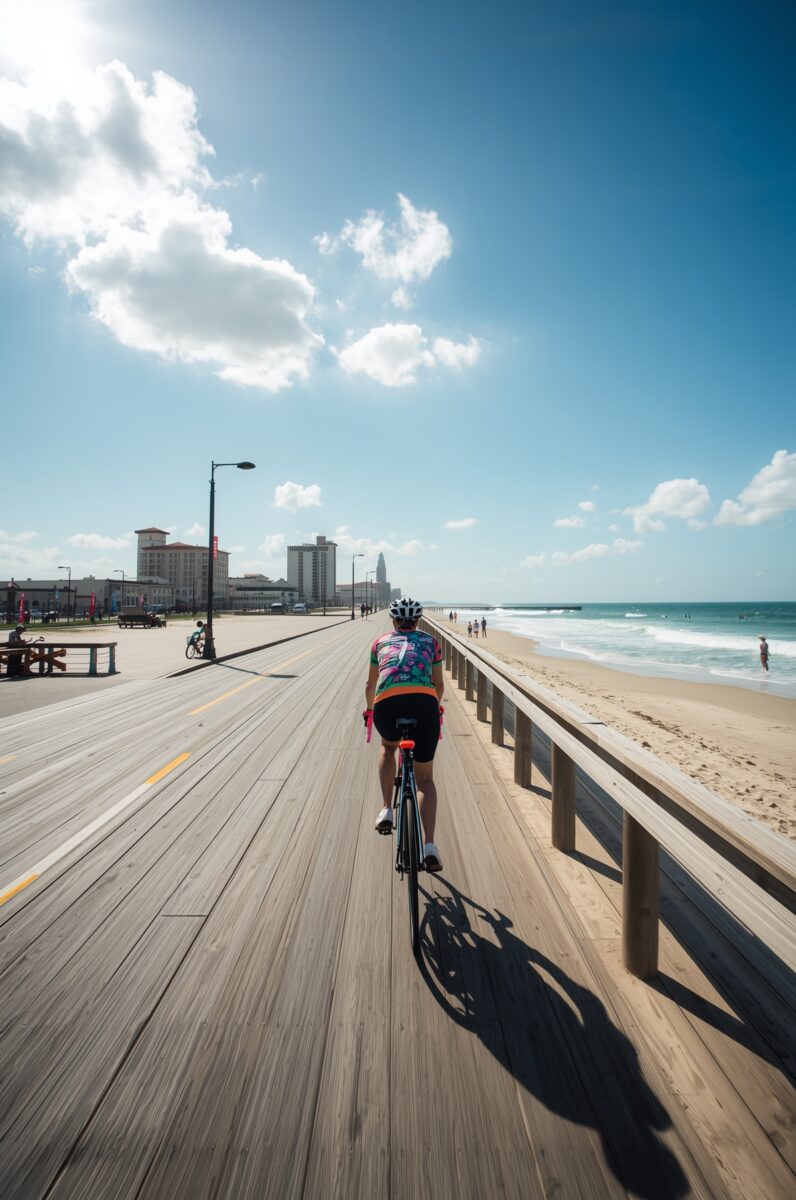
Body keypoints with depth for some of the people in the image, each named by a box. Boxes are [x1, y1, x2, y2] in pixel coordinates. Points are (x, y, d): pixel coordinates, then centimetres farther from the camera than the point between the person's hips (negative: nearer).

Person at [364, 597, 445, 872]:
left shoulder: (381, 641, 28)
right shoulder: (431, 641, 26)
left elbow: (370, 684, 38)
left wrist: (369, 709, 56)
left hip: (387, 703, 0)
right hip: (424, 703, 0)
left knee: (388, 747, 35)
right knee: (425, 778, 15)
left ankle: (387, 811, 25)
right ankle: (429, 844, 1)